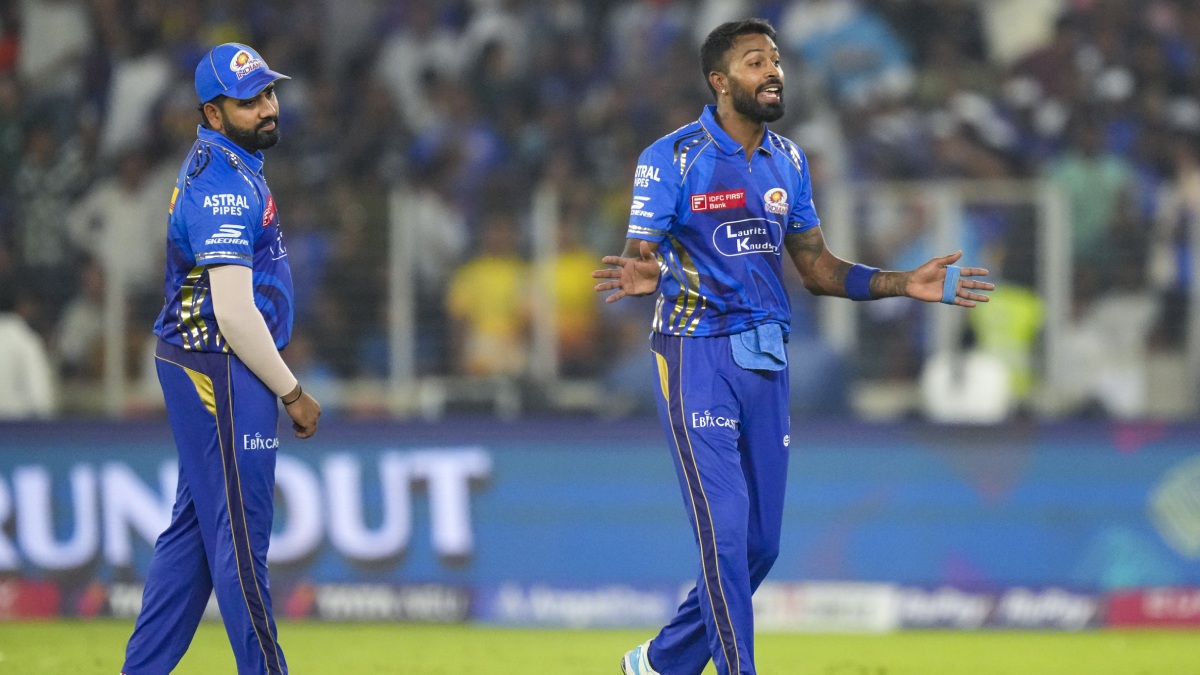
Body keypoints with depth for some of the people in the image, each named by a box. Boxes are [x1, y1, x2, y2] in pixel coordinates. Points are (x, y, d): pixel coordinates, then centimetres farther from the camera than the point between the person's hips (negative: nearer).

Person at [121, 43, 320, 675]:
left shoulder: (219, 163, 15)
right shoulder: (225, 185, -18)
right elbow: (234, 313, -23)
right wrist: (291, 392, -14)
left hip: (195, 369, 11)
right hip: (221, 369, -11)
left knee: (195, 526, 13)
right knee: (240, 535, -5)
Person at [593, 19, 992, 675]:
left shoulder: (788, 162, 12)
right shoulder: (673, 157, -7)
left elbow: (816, 266, 17)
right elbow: (640, 258, -12)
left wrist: (905, 284, 6)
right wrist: (645, 275, -36)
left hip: (765, 361, 7)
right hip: (698, 355, -7)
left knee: (760, 543, 8)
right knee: (725, 534, -13)